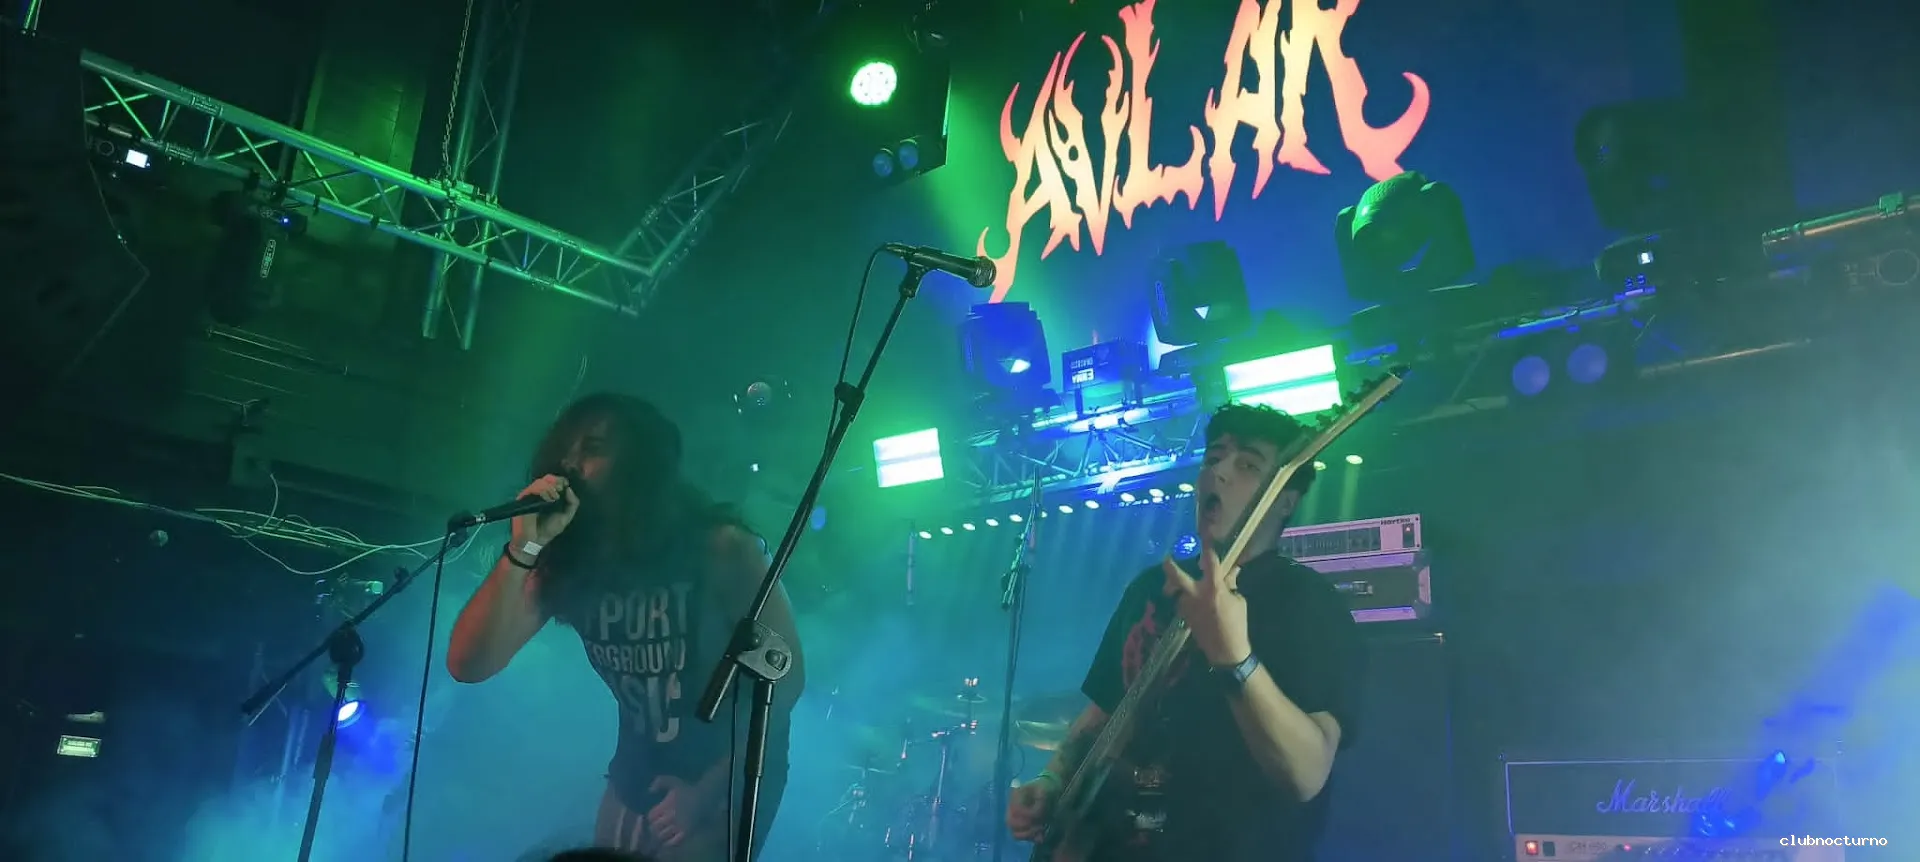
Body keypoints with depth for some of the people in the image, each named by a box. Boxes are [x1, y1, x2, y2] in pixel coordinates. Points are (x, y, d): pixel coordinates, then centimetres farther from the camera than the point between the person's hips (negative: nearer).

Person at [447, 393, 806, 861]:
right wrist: (522, 549, -26)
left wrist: (709, 791, -18)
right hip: (636, 783, 5)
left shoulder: (720, 547, -19)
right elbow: (467, 666, -14)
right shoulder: (564, 563, -7)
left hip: (732, 783, -4)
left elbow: (785, 675, -17)